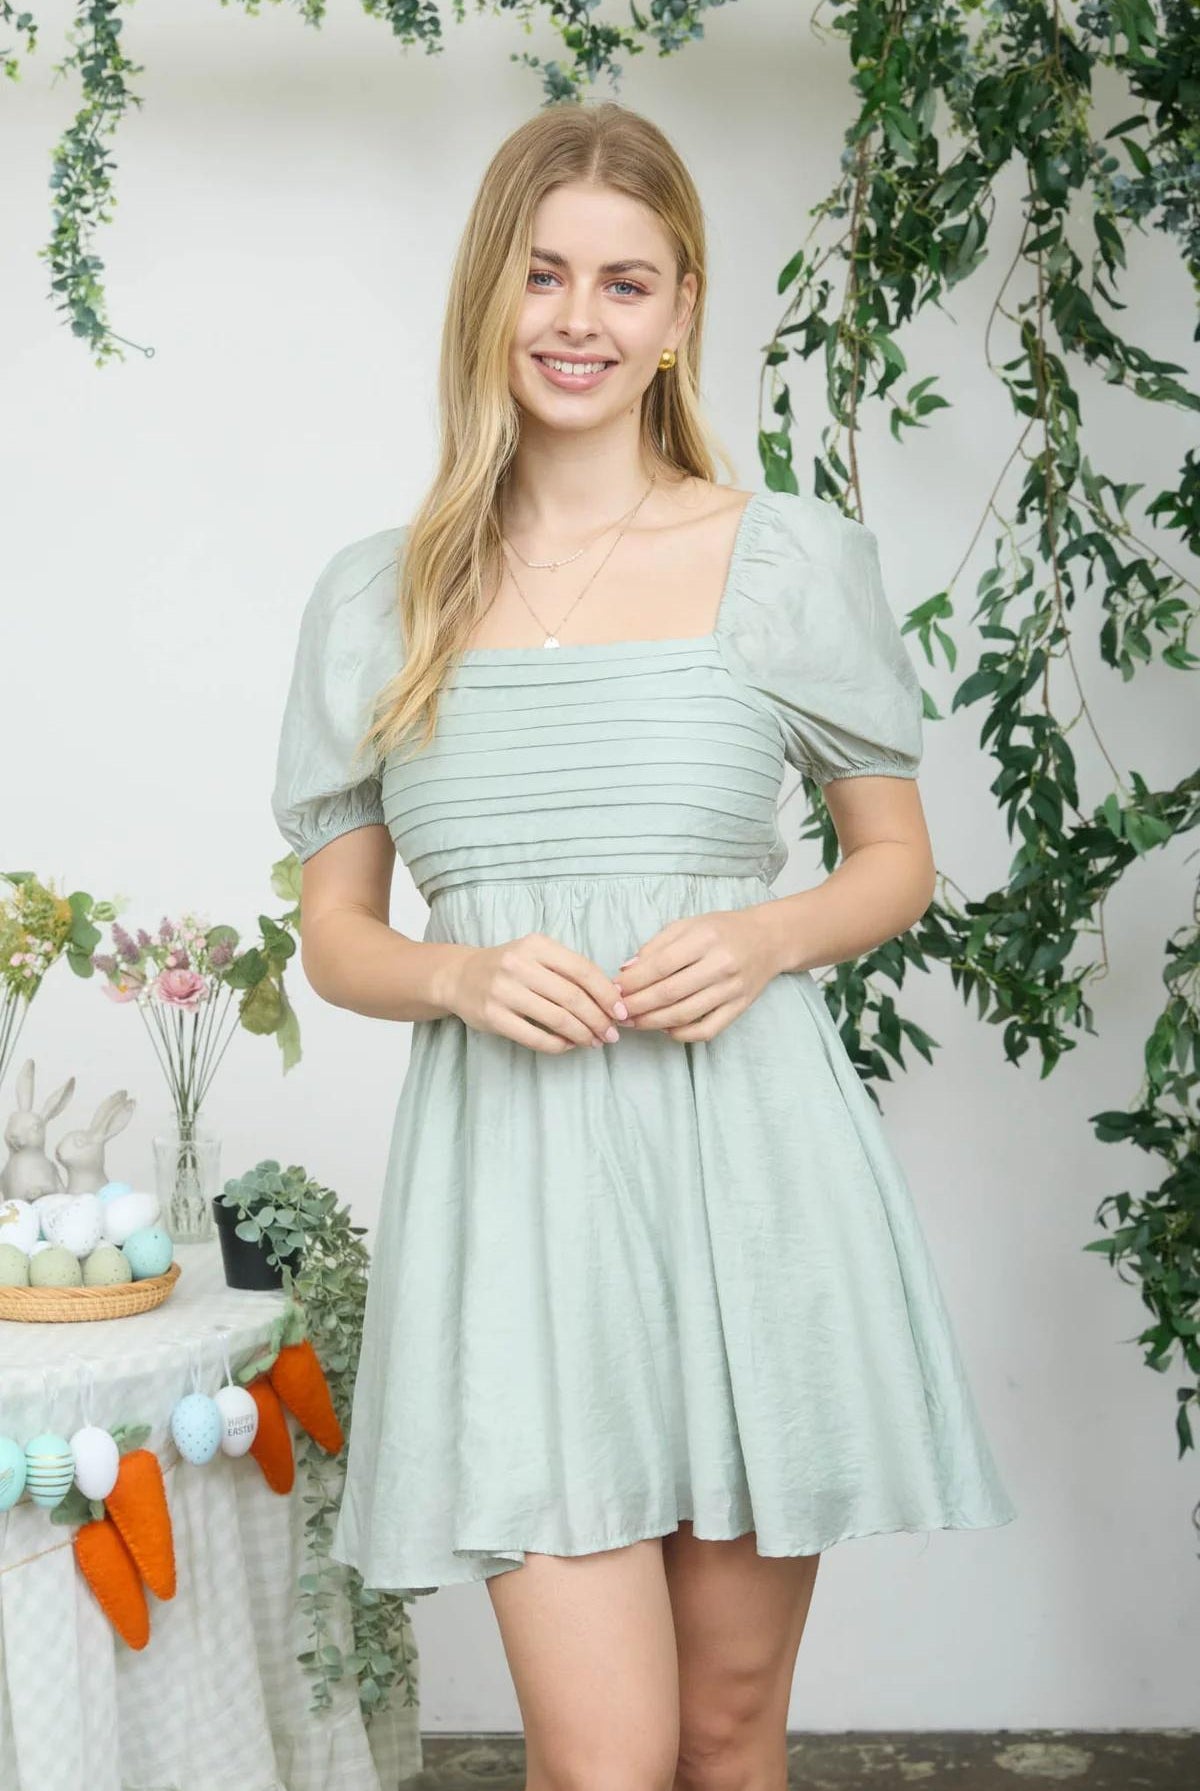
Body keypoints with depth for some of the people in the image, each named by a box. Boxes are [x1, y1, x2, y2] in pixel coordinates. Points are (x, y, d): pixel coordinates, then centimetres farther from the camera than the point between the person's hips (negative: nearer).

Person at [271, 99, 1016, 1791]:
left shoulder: (793, 559, 4)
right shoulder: (378, 597, 6)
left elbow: (899, 863, 12)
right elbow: (336, 936, 11)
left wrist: (764, 938, -9)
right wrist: (463, 976, -10)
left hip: (752, 1158, 1)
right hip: (515, 1179, 0)